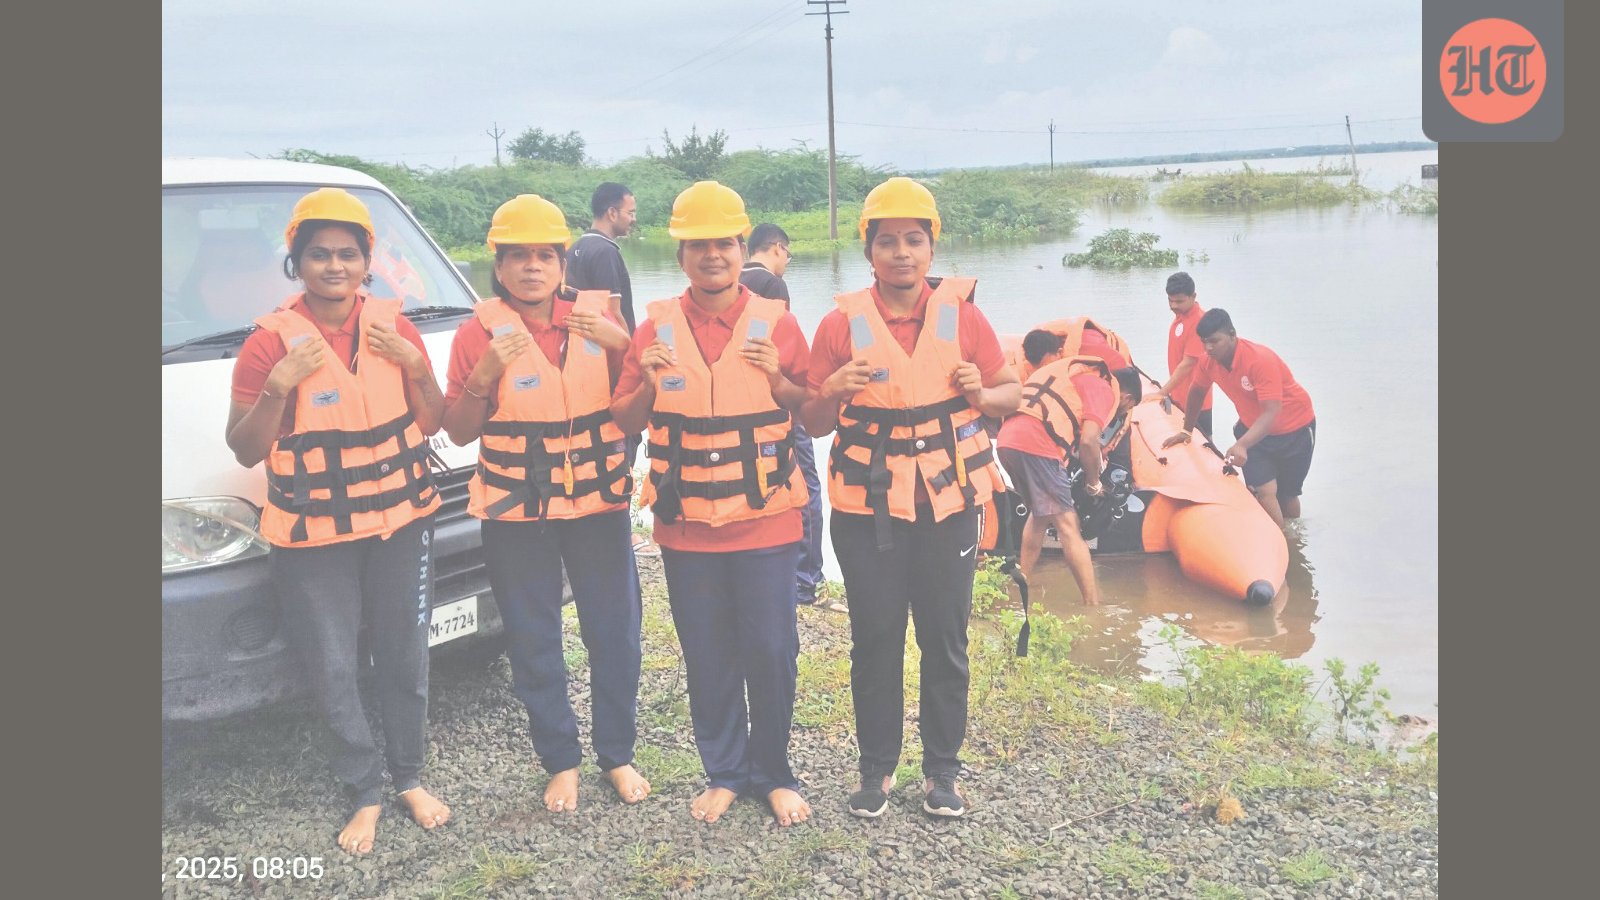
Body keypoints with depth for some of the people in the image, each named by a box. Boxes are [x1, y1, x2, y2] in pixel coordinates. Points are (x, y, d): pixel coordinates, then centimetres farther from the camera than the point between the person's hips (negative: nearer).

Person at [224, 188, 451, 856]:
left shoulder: (392, 326, 2)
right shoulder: (272, 340, -7)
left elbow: (431, 421, 5)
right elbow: (245, 449, -6)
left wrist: (413, 364, -11)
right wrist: (279, 386, -21)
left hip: (402, 522, 3)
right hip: (314, 537, -3)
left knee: (404, 657, 13)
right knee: (333, 672, 3)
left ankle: (409, 777, 31)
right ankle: (364, 794, 21)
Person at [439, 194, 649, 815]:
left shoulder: (596, 317, 2)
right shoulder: (478, 333, -2)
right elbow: (459, 432, -1)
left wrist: (622, 344, -12)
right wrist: (483, 375, -18)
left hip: (599, 505, 1)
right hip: (517, 513, -1)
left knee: (615, 635, 8)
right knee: (534, 644, 8)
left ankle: (617, 754, 27)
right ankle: (561, 762, 25)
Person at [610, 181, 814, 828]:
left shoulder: (776, 323, 0)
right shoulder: (656, 329, 3)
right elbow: (625, 424, 6)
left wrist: (777, 378, -14)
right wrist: (649, 382, -14)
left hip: (765, 518, -1)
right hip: (687, 524, 1)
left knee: (771, 651, 4)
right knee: (707, 654, 10)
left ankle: (774, 773, 24)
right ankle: (724, 772, 28)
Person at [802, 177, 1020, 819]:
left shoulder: (960, 314, 0)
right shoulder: (842, 323, -2)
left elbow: (1012, 394, 7)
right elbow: (813, 424, 2)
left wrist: (980, 394, -14)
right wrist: (834, 391, -19)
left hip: (949, 501, 1)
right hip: (867, 507, 0)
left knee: (945, 640, 8)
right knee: (875, 640, 7)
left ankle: (942, 769, 25)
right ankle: (877, 767, 24)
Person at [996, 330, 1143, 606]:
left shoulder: (1078, 373, 29)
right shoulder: (1105, 389, 2)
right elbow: (1088, 441, -10)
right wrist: (1094, 483, 6)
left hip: (1008, 439, 9)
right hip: (1036, 446, -9)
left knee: (1038, 514, 27)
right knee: (1068, 525, -4)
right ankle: (1094, 605, -3)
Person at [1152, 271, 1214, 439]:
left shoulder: (1198, 321, -21)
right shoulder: (1179, 316, 7)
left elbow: (1187, 364, -23)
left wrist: (1162, 393, -21)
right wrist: (1168, 390, 13)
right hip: (1178, 397, 8)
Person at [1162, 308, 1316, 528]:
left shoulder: (1261, 360, -34)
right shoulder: (1209, 362, -15)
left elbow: (1271, 413, -42)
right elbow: (1196, 391, 6)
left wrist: (1242, 445, -55)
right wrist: (1186, 430, 12)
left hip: (1294, 430, -4)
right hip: (1252, 427, 4)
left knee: (1286, 495, 8)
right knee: (1264, 492, -13)